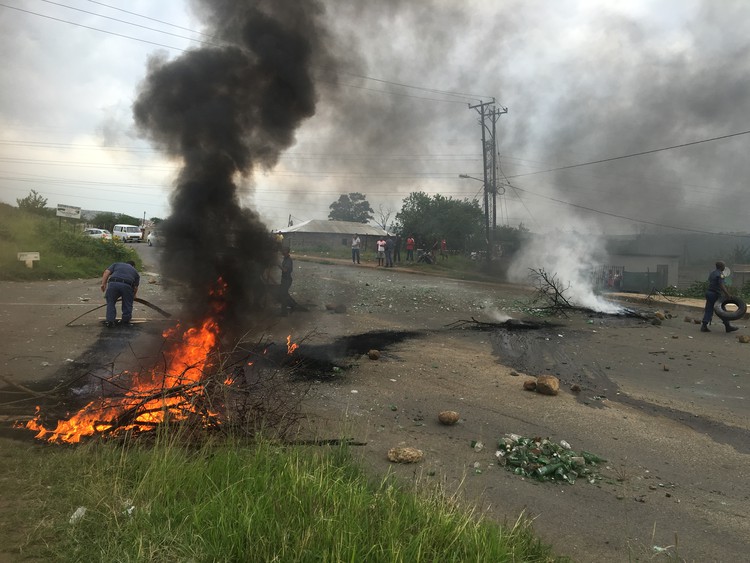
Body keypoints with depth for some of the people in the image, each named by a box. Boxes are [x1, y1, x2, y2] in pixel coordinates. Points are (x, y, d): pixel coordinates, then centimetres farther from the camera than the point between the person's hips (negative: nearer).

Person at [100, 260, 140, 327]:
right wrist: (133, 296, 44)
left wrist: (103, 284, 10)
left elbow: (106, 272, 15)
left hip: (113, 284, 1)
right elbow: (135, 287, 28)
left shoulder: (117, 264, 33)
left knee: (110, 302, 16)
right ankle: (125, 320, 24)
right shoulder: (135, 271, 32)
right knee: (127, 304, 19)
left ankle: (109, 320, 8)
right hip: (127, 286, 0)